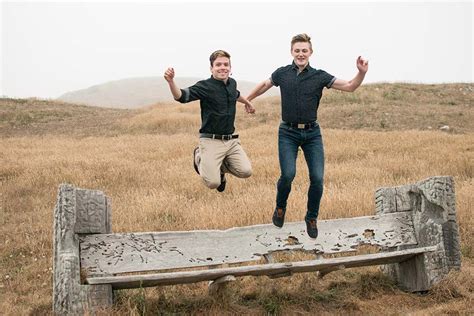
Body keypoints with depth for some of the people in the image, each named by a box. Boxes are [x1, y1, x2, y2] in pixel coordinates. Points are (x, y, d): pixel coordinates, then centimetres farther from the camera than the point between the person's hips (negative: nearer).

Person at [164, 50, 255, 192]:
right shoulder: (205, 86, -13)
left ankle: (221, 167, 21)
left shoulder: (232, 83, 7)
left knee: (246, 171, -12)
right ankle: (199, 157, 17)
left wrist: (247, 102, 50)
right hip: (211, 141, -5)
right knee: (213, 183, -15)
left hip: (231, 139, 6)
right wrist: (171, 81, -48)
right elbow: (181, 96, -29)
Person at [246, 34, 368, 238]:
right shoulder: (282, 73, 3)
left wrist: (362, 73, -23)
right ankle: (280, 207, 16)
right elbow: (264, 85, 22)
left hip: (312, 133, 1)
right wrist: (247, 99, 35)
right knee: (288, 174, -16)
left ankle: (312, 218, 18)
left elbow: (350, 86, -4)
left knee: (317, 178, -7)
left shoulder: (320, 76, 0)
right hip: (288, 133, 0)